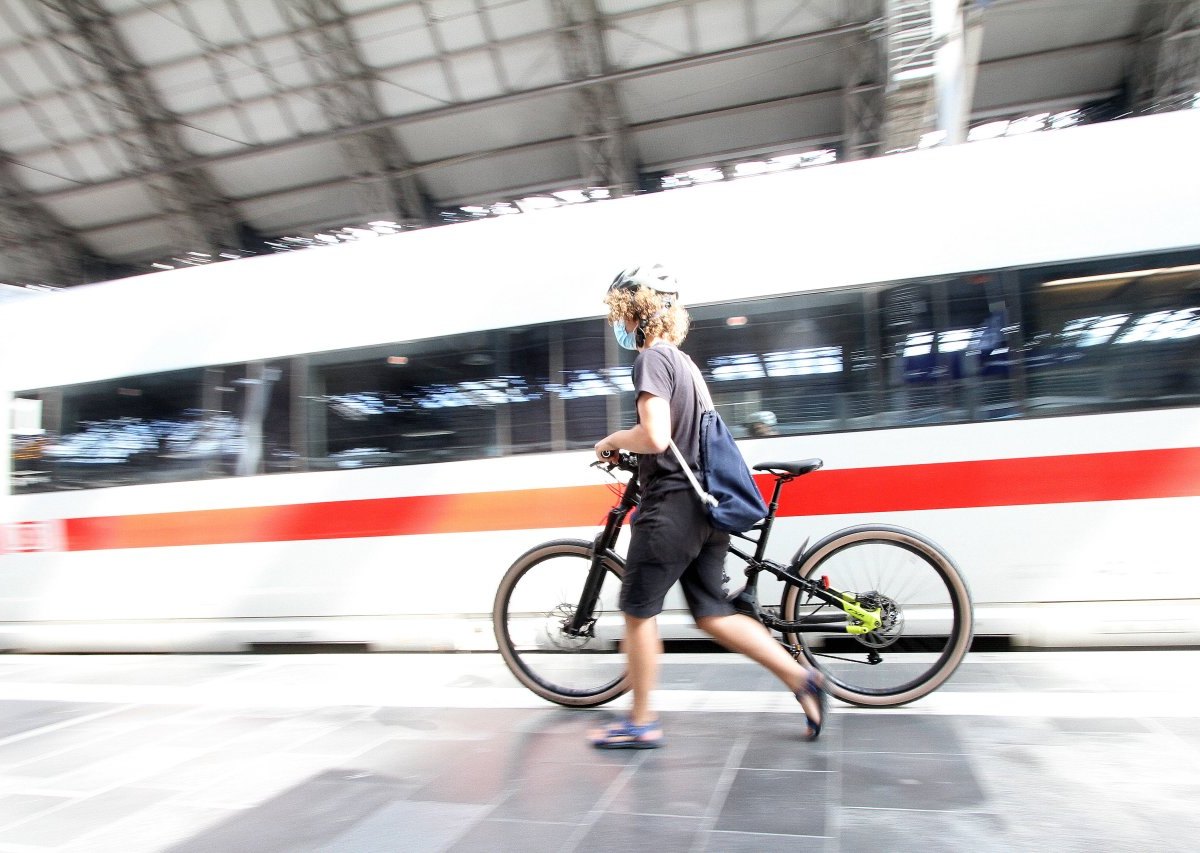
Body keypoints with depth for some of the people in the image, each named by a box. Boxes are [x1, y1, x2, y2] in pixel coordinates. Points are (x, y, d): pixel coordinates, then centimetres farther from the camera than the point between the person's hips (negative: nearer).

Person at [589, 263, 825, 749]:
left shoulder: (652, 359, -13)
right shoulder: (683, 361, 17)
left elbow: (654, 436, -25)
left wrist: (612, 440, -7)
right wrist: (628, 447, 24)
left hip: (671, 505, -9)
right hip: (704, 506, 9)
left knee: (638, 612, 5)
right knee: (712, 614, 14)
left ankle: (641, 723, 17)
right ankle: (801, 679, 10)